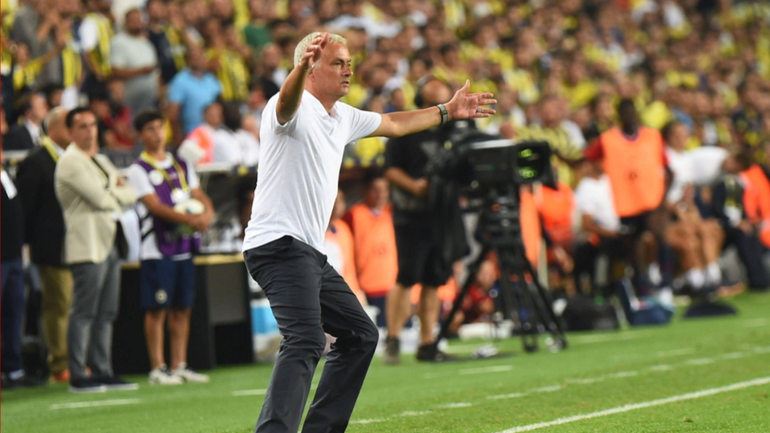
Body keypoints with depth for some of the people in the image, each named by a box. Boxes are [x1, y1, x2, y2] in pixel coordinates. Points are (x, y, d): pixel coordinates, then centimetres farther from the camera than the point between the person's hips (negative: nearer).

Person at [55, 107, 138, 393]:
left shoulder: (100, 161, 21)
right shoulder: (70, 161, -8)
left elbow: (130, 195, 15)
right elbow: (100, 198, -16)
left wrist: (112, 192, -3)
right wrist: (117, 192, 3)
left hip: (110, 243, 9)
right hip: (87, 246, -9)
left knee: (106, 313, 9)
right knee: (84, 313, -8)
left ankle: (103, 372, 12)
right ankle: (77, 377, -7)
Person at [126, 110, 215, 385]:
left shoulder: (181, 166, 16)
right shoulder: (138, 170, -3)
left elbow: (198, 195, 12)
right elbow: (154, 206, -13)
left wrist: (207, 213, -11)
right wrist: (188, 219, -24)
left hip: (183, 247, 6)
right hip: (157, 250, -6)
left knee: (182, 308, 7)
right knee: (157, 310, -5)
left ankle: (179, 366, 13)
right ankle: (158, 369, -1)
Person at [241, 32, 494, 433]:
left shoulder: (343, 117, 18)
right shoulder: (295, 108, -10)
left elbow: (392, 123, 36)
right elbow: (288, 101, -36)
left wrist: (447, 111, 41)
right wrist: (302, 66, -57)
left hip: (309, 252, 10)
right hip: (279, 245, -10)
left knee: (360, 335, 17)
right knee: (305, 341, -27)